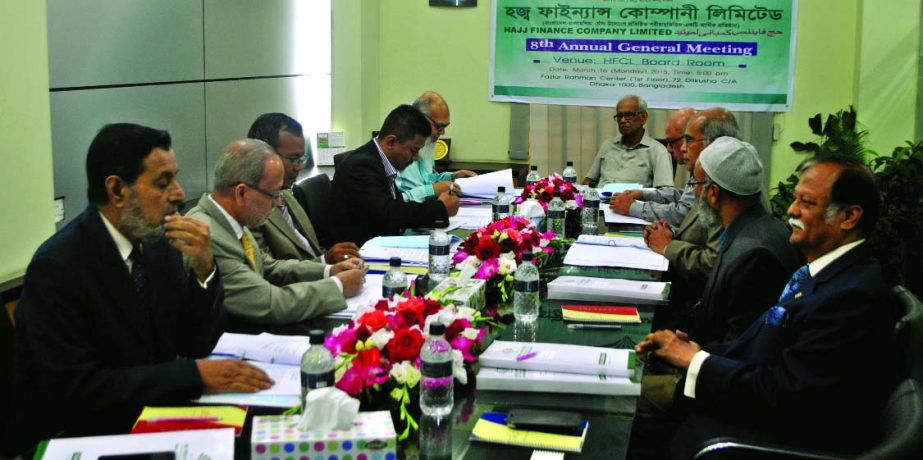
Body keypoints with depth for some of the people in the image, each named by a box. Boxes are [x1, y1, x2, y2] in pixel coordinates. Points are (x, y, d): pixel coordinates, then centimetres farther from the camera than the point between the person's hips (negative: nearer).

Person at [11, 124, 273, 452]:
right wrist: (194, 376, -25)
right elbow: (73, 387, -22)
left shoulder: (158, 241, -1)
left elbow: (196, 344, 4)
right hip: (76, 436, -6)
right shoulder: (57, 266, -18)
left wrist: (203, 268, -13)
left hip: (150, 416, 6)